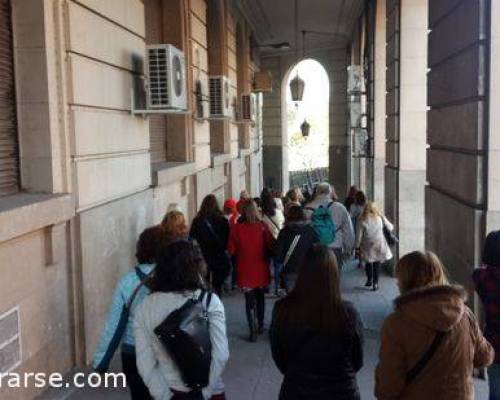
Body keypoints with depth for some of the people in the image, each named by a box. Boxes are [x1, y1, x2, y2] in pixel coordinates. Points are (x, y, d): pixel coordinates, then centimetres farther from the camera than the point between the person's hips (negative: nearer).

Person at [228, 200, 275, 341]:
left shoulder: (237, 228, -12)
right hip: (261, 268, 1)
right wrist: (265, 257, 1)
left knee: (249, 300, 4)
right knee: (260, 297, 17)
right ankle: (260, 325, 27)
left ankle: (253, 330, -1)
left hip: (245, 269, -1)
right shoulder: (262, 227, -13)